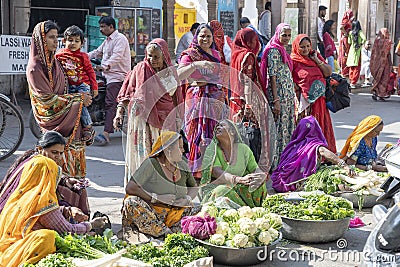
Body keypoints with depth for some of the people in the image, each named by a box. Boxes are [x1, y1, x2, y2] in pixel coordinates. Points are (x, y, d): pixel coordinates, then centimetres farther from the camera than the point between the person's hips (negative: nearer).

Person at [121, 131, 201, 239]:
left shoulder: (183, 166, 8)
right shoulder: (151, 164, -8)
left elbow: (193, 188, 22)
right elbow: (130, 188, -15)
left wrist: (187, 198, -1)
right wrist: (155, 198, -20)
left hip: (176, 213, 4)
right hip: (151, 213, -4)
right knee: (131, 202, -32)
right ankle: (167, 234, -34)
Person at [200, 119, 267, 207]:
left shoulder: (243, 149, 5)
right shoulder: (212, 149, -3)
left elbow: (255, 169, 4)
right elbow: (216, 172, -18)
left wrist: (260, 175, -24)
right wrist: (239, 179, -36)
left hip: (240, 187, 2)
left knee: (260, 184, -23)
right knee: (222, 190, -36)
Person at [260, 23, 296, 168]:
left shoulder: (282, 50, 18)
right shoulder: (274, 51, -10)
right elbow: (272, 77, -16)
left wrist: (293, 97, 21)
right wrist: (276, 100, -21)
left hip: (288, 95, 10)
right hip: (279, 95, -10)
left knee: (288, 128, 11)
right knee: (279, 128, -7)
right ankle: (276, 164, -2)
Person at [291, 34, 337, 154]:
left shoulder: (316, 56, 13)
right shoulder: (293, 61, -1)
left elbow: (329, 72, 6)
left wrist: (317, 60, -2)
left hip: (320, 99, 5)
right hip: (306, 101, -5)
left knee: (323, 126, 6)